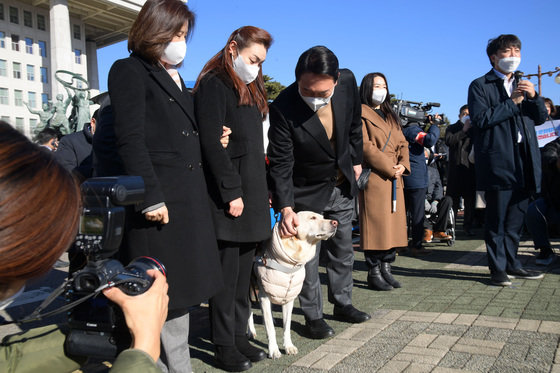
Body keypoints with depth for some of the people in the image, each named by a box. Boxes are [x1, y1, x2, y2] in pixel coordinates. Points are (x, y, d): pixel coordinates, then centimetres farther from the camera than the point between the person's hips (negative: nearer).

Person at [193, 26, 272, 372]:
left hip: (252, 192, 8)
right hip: (227, 193, -8)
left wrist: (264, 190, 12)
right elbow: (212, 143, -16)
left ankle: (240, 336, 21)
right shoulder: (214, 84, -6)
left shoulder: (251, 89, 20)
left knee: (244, 270, 10)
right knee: (228, 271, -2)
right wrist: (231, 192, -18)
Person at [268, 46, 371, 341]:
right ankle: (313, 316, 22)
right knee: (307, 257, 3)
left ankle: (342, 303, 37)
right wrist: (286, 208, -31)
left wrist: (356, 159, 11)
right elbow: (280, 163, -24)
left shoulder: (347, 81, -17)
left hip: (341, 186, 5)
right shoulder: (283, 108, -29)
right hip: (306, 192, -5)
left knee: (343, 250, 18)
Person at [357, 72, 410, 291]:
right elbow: (365, 146, -12)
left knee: (393, 223, 8)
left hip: (394, 179, 8)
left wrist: (403, 165, -1)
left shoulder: (391, 117, 24)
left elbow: (402, 144, 18)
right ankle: (374, 273, 2)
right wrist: (390, 168, -14)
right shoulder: (361, 114, -1)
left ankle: (386, 268, 18)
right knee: (375, 224, -6)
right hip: (374, 177, -8)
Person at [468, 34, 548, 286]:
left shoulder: (522, 85, 22)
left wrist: (533, 96, -1)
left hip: (524, 161, 7)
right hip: (499, 160, -6)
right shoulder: (480, 85, 0)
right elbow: (480, 118, -13)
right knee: (497, 219, -1)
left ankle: (512, 263, 22)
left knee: (516, 217, 12)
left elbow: (541, 118, 17)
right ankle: (498, 268, 7)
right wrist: (512, 103, -11)